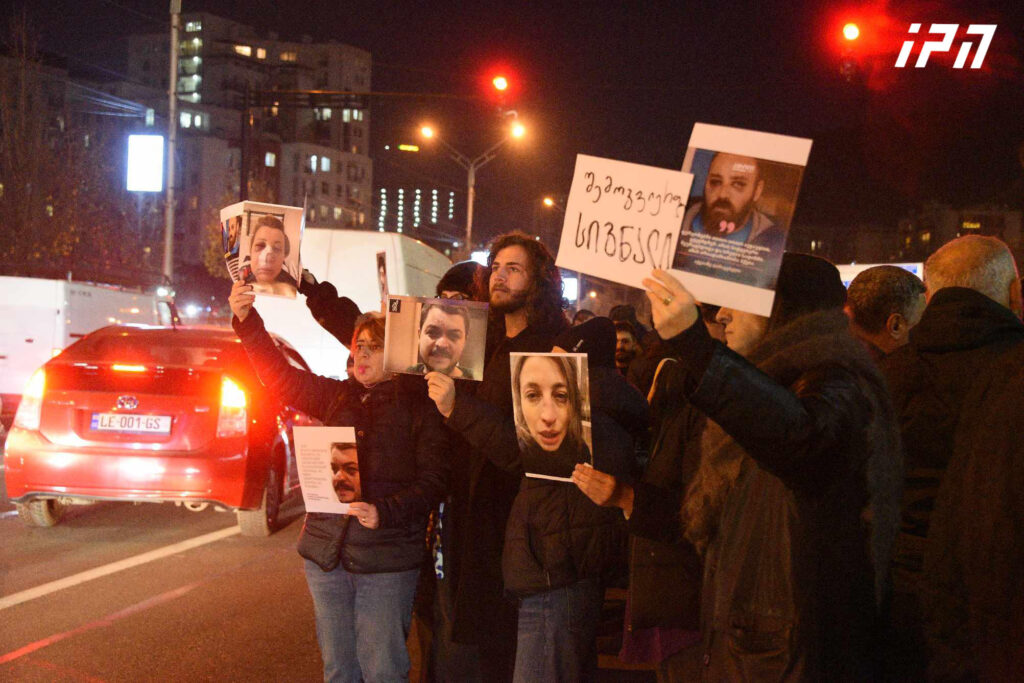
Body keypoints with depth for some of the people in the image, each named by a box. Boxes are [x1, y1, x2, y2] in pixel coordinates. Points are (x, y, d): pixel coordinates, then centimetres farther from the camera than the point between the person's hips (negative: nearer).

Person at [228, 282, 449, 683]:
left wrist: (386, 512, -24)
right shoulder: (340, 397, 11)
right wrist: (246, 321, -6)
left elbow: (433, 480, -10)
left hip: (386, 562, -5)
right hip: (326, 555, 5)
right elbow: (281, 377, 5)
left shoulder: (420, 406, -4)